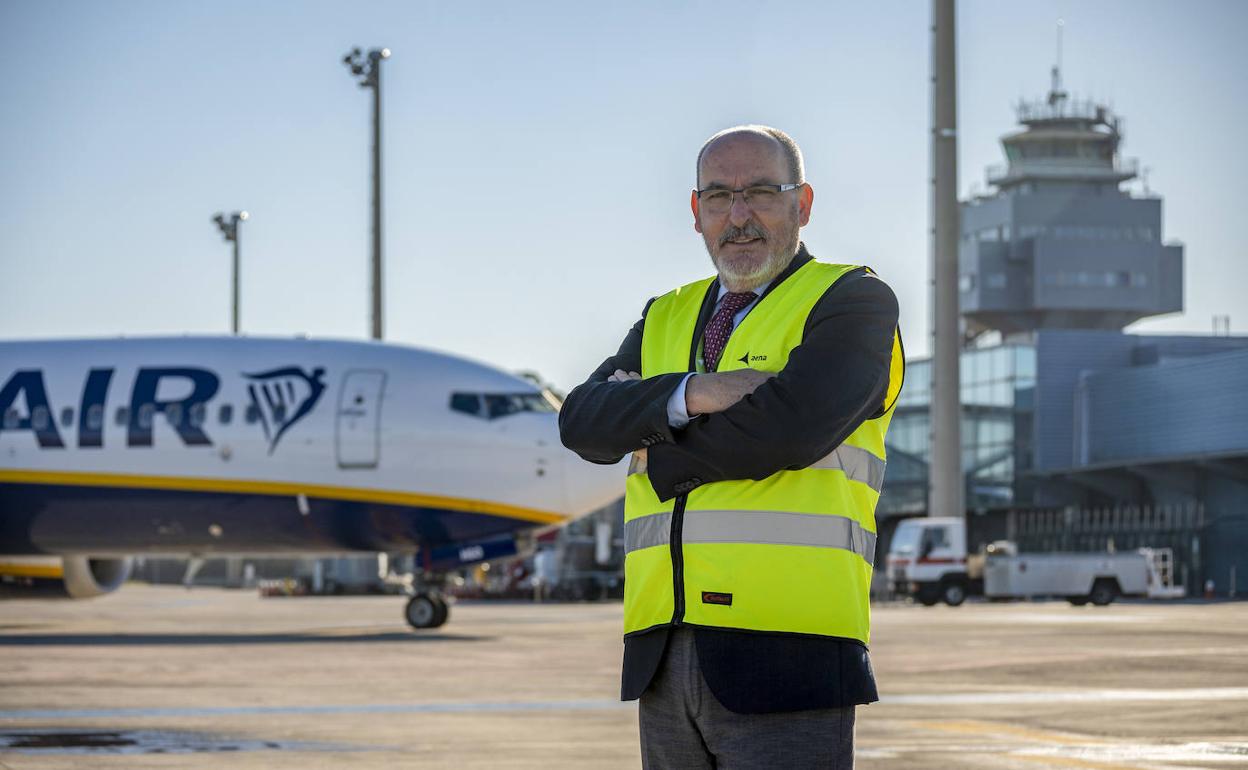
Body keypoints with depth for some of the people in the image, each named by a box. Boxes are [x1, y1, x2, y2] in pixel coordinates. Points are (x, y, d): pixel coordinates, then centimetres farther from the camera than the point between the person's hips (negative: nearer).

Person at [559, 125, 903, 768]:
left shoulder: (855, 301, 2)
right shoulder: (665, 318, 20)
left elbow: (793, 425, -15)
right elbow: (582, 421, 4)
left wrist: (658, 455, -1)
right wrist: (692, 394, -13)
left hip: (784, 659, -5)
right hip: (662, 659, 6)